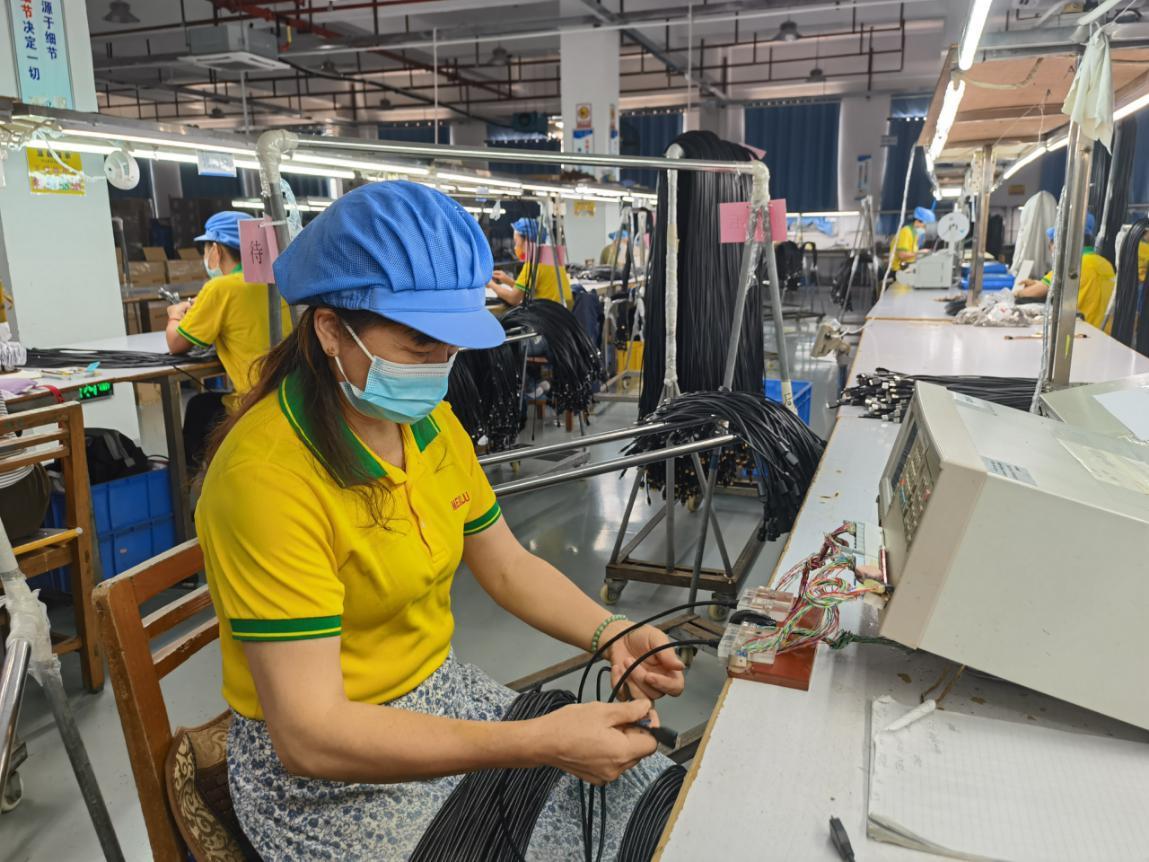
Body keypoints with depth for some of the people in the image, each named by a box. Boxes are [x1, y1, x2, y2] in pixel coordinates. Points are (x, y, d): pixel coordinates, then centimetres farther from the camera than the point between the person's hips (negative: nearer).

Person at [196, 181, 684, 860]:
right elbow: (310, 735, -29)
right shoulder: (267, 473, -27)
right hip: (325, 771, -6)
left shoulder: (431, 421, -3)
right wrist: (542, 743, -32)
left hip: (444, 693, 7)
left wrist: (609, 635, -13)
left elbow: (508, 566, 5)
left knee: (653, 790, 3)